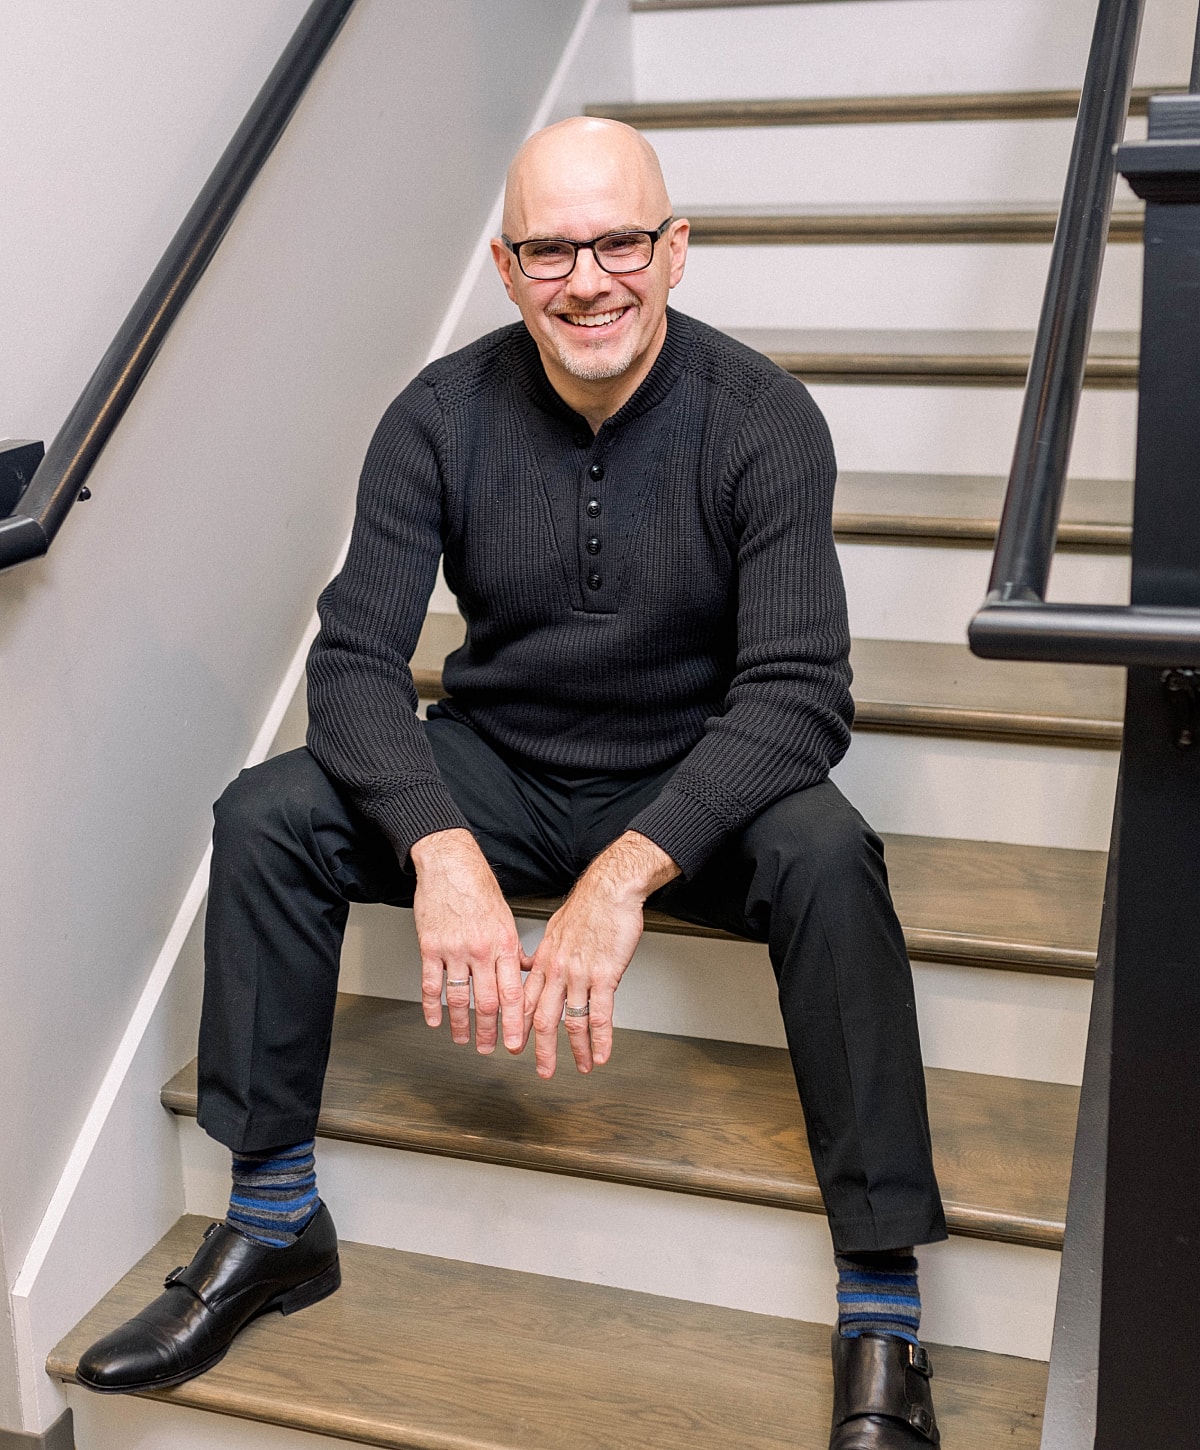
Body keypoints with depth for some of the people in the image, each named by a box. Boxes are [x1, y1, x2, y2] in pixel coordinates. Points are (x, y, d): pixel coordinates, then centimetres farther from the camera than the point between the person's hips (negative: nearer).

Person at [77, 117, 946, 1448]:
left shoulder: (760, 419, -16)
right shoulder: (441, 417, -9)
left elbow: (799, 691, -23)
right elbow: (355, 656, -15)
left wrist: (628, 868, -38)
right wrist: (442, 848, -35)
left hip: (694, 785, -2)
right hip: (497, 769, 3)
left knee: (824, 857, -34)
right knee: (267, 816, -19)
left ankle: (881, 1317, -22)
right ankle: (272, 1225, -4)